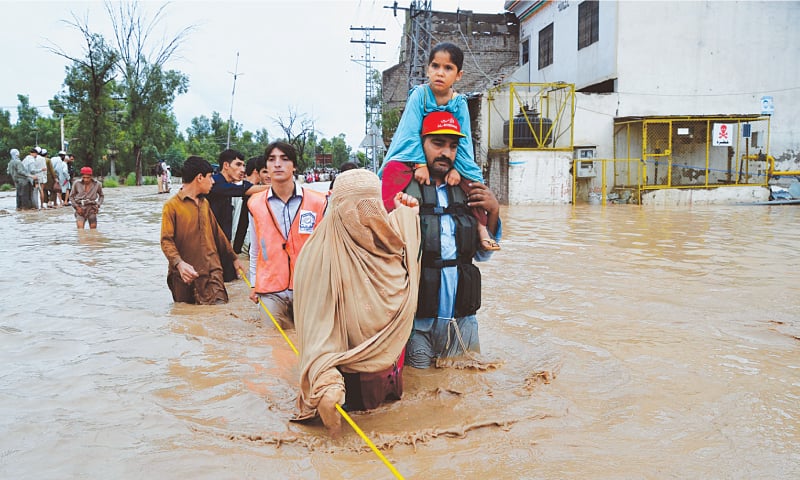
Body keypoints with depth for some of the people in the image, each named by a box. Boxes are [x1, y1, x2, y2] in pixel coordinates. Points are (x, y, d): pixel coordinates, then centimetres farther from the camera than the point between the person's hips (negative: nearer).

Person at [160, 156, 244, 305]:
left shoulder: (205, 203, 15)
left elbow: (217, 232, 22)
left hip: (211, 271, 4)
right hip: (185, 275, -4)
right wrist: (179, 263, -28)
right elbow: (166, 240, -11)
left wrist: (233, 257, 25)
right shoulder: (171, 205, -4)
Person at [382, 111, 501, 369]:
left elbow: (482, 254, 16)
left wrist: (493, 212, 2)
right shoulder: (402, 188, -5)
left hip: (463, 319, 5)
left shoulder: (464, 192, 9)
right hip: (416, 323, -4)